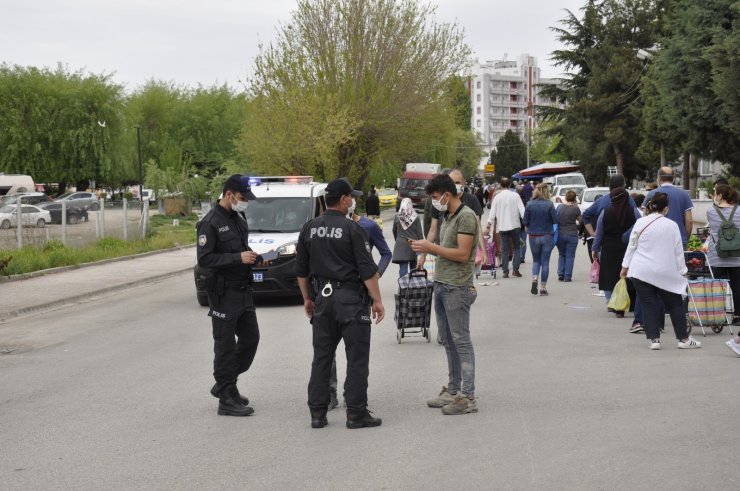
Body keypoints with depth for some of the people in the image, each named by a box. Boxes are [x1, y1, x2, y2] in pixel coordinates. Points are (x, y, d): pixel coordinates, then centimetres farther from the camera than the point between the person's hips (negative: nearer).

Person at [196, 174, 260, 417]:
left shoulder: (238, 219, 12)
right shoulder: (211, 223, -14)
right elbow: (204, 259, -20)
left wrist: (254, 257, 4)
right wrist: (238, 258, -24)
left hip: (244, 290, 8)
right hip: (224, 293, -8)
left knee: (250, 338, 13)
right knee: (226, 346, -2)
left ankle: (224, 385, 27)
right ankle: (227, 400, 5)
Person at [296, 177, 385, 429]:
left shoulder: (309, 229, 6)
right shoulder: (352, 229, -11)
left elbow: (301, 270, 12)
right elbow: (367, 270, -13)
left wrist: (307, 299, 22)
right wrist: (377, 300, -6)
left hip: (322, 298, 6)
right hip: (351, 299, -5)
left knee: (321, 357, 10)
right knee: (357, 358, 1)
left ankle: (317, 413, 11)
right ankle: (356, 413, 1)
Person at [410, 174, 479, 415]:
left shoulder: (466, 217, -12)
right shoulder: (447, 217, 16)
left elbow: (463, 254, -19)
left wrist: (432, 247, -14)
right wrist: (427, 248, 5)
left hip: (457, 287, -9)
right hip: (441, 284, 9)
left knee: (461, 341, -7)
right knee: (448, 341, 13)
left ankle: (467, 397, -5)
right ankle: (453, 391, 21)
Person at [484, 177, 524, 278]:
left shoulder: (497, 197, 0)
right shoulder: (515, 195, -3)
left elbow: (492, 214, -1)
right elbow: (522, 210, -8)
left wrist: (488, 227, 4)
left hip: (502, 226, 1)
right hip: (515, 225, -1)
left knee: (504, 249, 5)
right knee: (516, 248, 10)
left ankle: (505, 271, 2)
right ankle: (515, 270, 1)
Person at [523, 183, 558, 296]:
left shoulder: (530, 204, -6)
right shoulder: (549, 204, -11)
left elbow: (525, 222, -4)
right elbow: (555, 221, -9)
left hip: (533, 236, 1)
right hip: (547, 236, -1)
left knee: (536, 260, 17)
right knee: (545, 262, 7)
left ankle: (534, 279, -7)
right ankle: (543, 287, 8)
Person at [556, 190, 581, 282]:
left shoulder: (559, 207, -3)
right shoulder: (575, 208, -11)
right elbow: (580, 219, 6)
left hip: (560, 234, 3)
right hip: (572, 234, -3)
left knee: (561, 255, 17)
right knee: (570, 256, 5)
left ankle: (560, 274, 9)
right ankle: (567, 276, 3)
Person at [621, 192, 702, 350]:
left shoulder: (640, 223, -3)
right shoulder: (672, 225, -3)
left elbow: (631, 246, 3)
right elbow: (678, 251, 2)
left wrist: (625, 266, 13)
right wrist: (682, 271, 10)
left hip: (641, 271, 0)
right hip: (665, 272, 0)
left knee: (648, 305, 4)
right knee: (675, 304, 9)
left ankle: (654, 339, 0)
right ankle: (683, 338, 13)